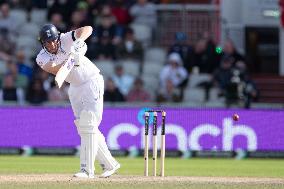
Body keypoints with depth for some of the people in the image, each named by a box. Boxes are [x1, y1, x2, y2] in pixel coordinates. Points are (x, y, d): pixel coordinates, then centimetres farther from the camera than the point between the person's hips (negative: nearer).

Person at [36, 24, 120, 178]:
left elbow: (88, 29, -26)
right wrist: (69, 61, -45)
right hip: (75, 88, 6)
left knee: (88, 125, -15)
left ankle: (87, 169, -20)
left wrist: (79, 41, -44)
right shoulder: (42, 58, -10)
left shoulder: (66, 40, -17)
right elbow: (55, 70, -28)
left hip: (92, 81, -6)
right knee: (83, 126, 7)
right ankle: (109, 164, 19)